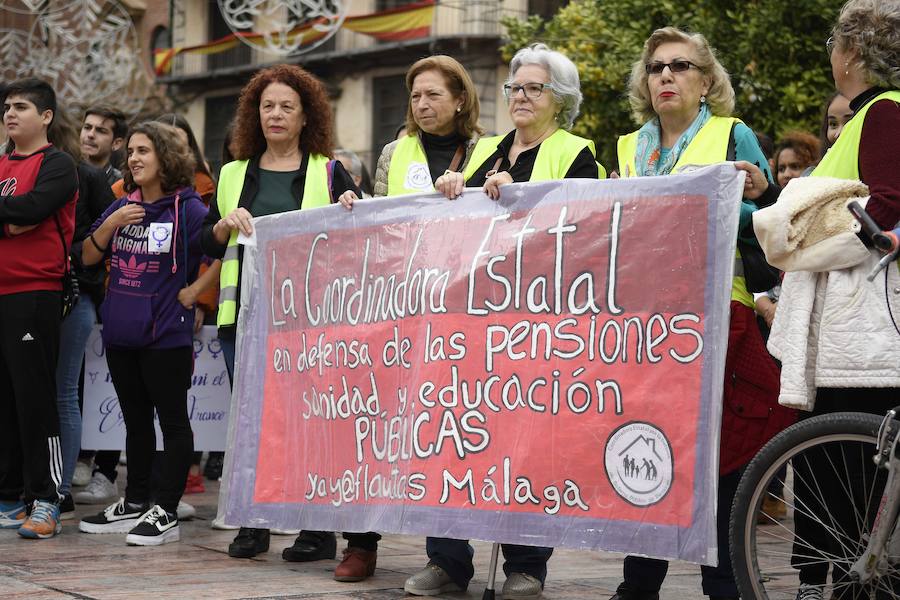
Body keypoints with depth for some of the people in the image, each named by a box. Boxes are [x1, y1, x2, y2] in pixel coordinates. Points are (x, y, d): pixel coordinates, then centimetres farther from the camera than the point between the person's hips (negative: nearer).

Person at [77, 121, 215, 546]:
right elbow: (87, 257, 9)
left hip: (166, 335, -7)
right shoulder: (121, 207, 11)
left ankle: (165, 512, 3)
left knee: (173, 421, 1)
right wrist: (112, 223, -6)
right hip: (121, 333, 7)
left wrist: (195, 289, -14)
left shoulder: (187, 209, -9)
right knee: (135, 421, 15)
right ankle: (135, 505, 24)